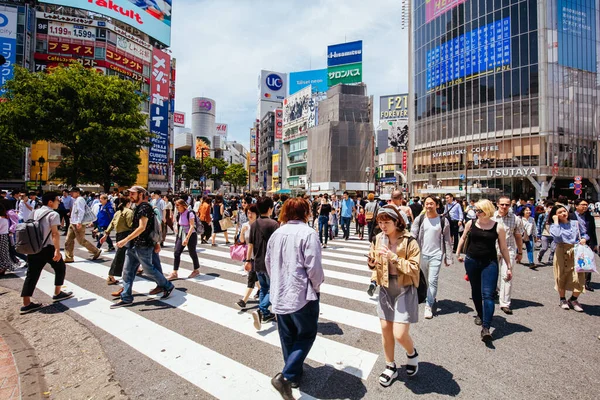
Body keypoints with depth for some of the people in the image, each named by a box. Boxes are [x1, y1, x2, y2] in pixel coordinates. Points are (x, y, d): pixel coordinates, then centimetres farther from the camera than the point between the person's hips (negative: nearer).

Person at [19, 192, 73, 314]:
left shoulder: (34, 212, 13)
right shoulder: (53, 214, -11)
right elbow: (55, 233, -20)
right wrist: (57, 250, -24)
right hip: (47, 248, -7)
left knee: (32, 274, 8)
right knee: (60, 267, 14)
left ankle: (26, 304, 7)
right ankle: (57, 293, 22)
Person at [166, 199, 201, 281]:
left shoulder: (190, 213, -15)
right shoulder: (179, 214, 6)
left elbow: (192, 226, -21)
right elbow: (179, 225, 13)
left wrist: (187, 238, -27)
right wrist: (177, 236, 11)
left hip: (191, 235, -6)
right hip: (181, 235, 7)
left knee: (192, 253, 6)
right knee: (177, 253, -1)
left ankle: (196, 270, 24)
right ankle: (174, 273, 4)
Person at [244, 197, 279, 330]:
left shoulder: (254, 224, 3)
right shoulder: (273, 224, -15)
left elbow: (250, 245, 7)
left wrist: (248, 260, 15)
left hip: (257, 262, 6)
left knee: (263, 288, 20)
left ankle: (265, 314, 27)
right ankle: (261, 311, -10)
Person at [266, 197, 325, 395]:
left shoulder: (276, 233, 2)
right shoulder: (308, 233, -17)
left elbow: (268, 263, 9)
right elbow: (313, 267, -19)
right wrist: (317, 285, 0)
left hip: (279, 294, 6)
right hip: (302, 294, -6)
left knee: (287, 336, 20)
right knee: (306, 335, 12)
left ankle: (294, 374, 36)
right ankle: (286, 376, 2)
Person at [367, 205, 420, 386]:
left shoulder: (409, 241, -15)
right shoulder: (378, 239, 0)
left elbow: (414, 269, -16)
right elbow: (373, 263, 11)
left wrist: (394, 257, -26)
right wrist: (372, 261, -12)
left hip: (404, 290, -5)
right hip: (385, 289, 5)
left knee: (400, 334, -4)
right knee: (385, 329, 13)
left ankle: (412, 353, 32)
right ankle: (390, 367, 35)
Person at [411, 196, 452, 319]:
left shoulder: (443, 220, -2)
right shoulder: (419, 219, 0)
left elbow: (447, 240, 1)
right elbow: (412, 236, -1)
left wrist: (448, 258, 0)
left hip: (436, 255, -2)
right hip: (422, 254, 2)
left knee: (432, 281, -5)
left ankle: (429, 306, 6)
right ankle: (431, 298, 39)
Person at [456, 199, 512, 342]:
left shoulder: (498, 227, -5)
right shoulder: (471, 223, 0)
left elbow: (503, 248, 2)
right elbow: (463, 238, 16)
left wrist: (509, 267, 4)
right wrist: (458, 253, 17)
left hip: (490, 263, -3)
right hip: (471, 261, 3)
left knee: (487, 294, -11)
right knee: (476, 292, 16)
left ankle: (486, 328, -11)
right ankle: (480, 315, 39)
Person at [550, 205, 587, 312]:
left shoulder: (576, 223, 9)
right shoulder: (554, 226, -1)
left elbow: (584, 233, 20)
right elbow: (557, 235, -22)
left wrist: (584, 239, -2)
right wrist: (556, 221, -12)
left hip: (577, 252, 3)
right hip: (562, 253, -2)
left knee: (579, 277, -1)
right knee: (562, 277, 7)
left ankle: (573, 300, 21)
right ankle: (563, 300, 26)